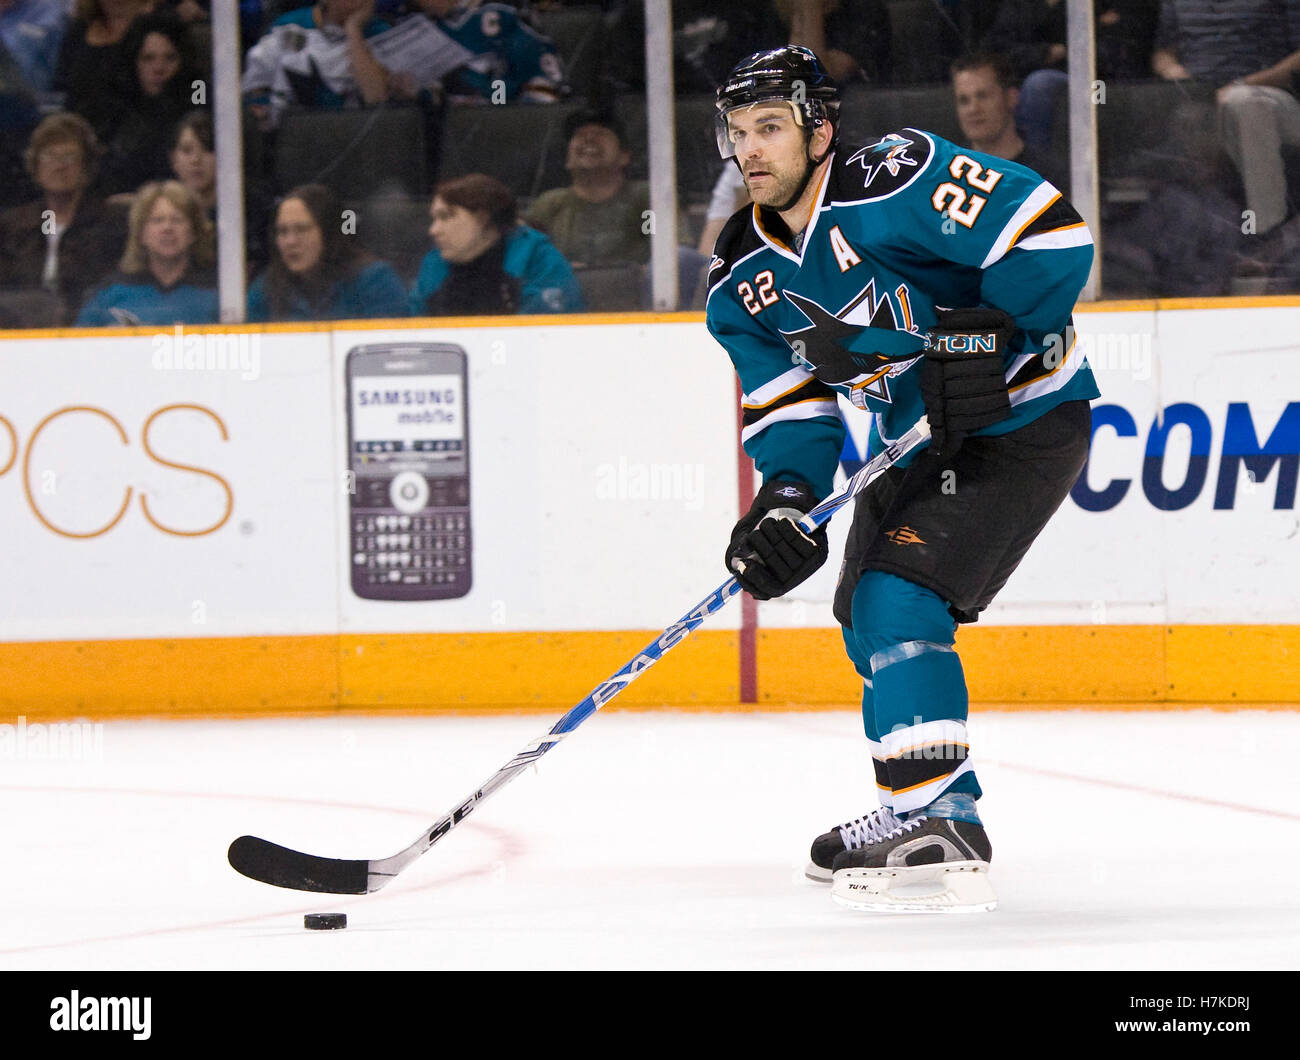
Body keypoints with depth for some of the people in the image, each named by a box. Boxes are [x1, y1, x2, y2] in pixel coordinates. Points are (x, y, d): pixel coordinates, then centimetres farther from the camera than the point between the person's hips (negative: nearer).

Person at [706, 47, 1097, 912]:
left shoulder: (896, 183, -25)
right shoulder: (746, 276, 0)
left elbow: (1053, 237, -27)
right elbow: (790, 403, 1)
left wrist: (982, 338, -29)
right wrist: (785, 498, -17)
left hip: (1022, 424, -10)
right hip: (916, 443, 10)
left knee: (899, 598, -21)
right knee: (866, 615, 18)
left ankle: (938, 824, -23)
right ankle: (931, 810, 32)